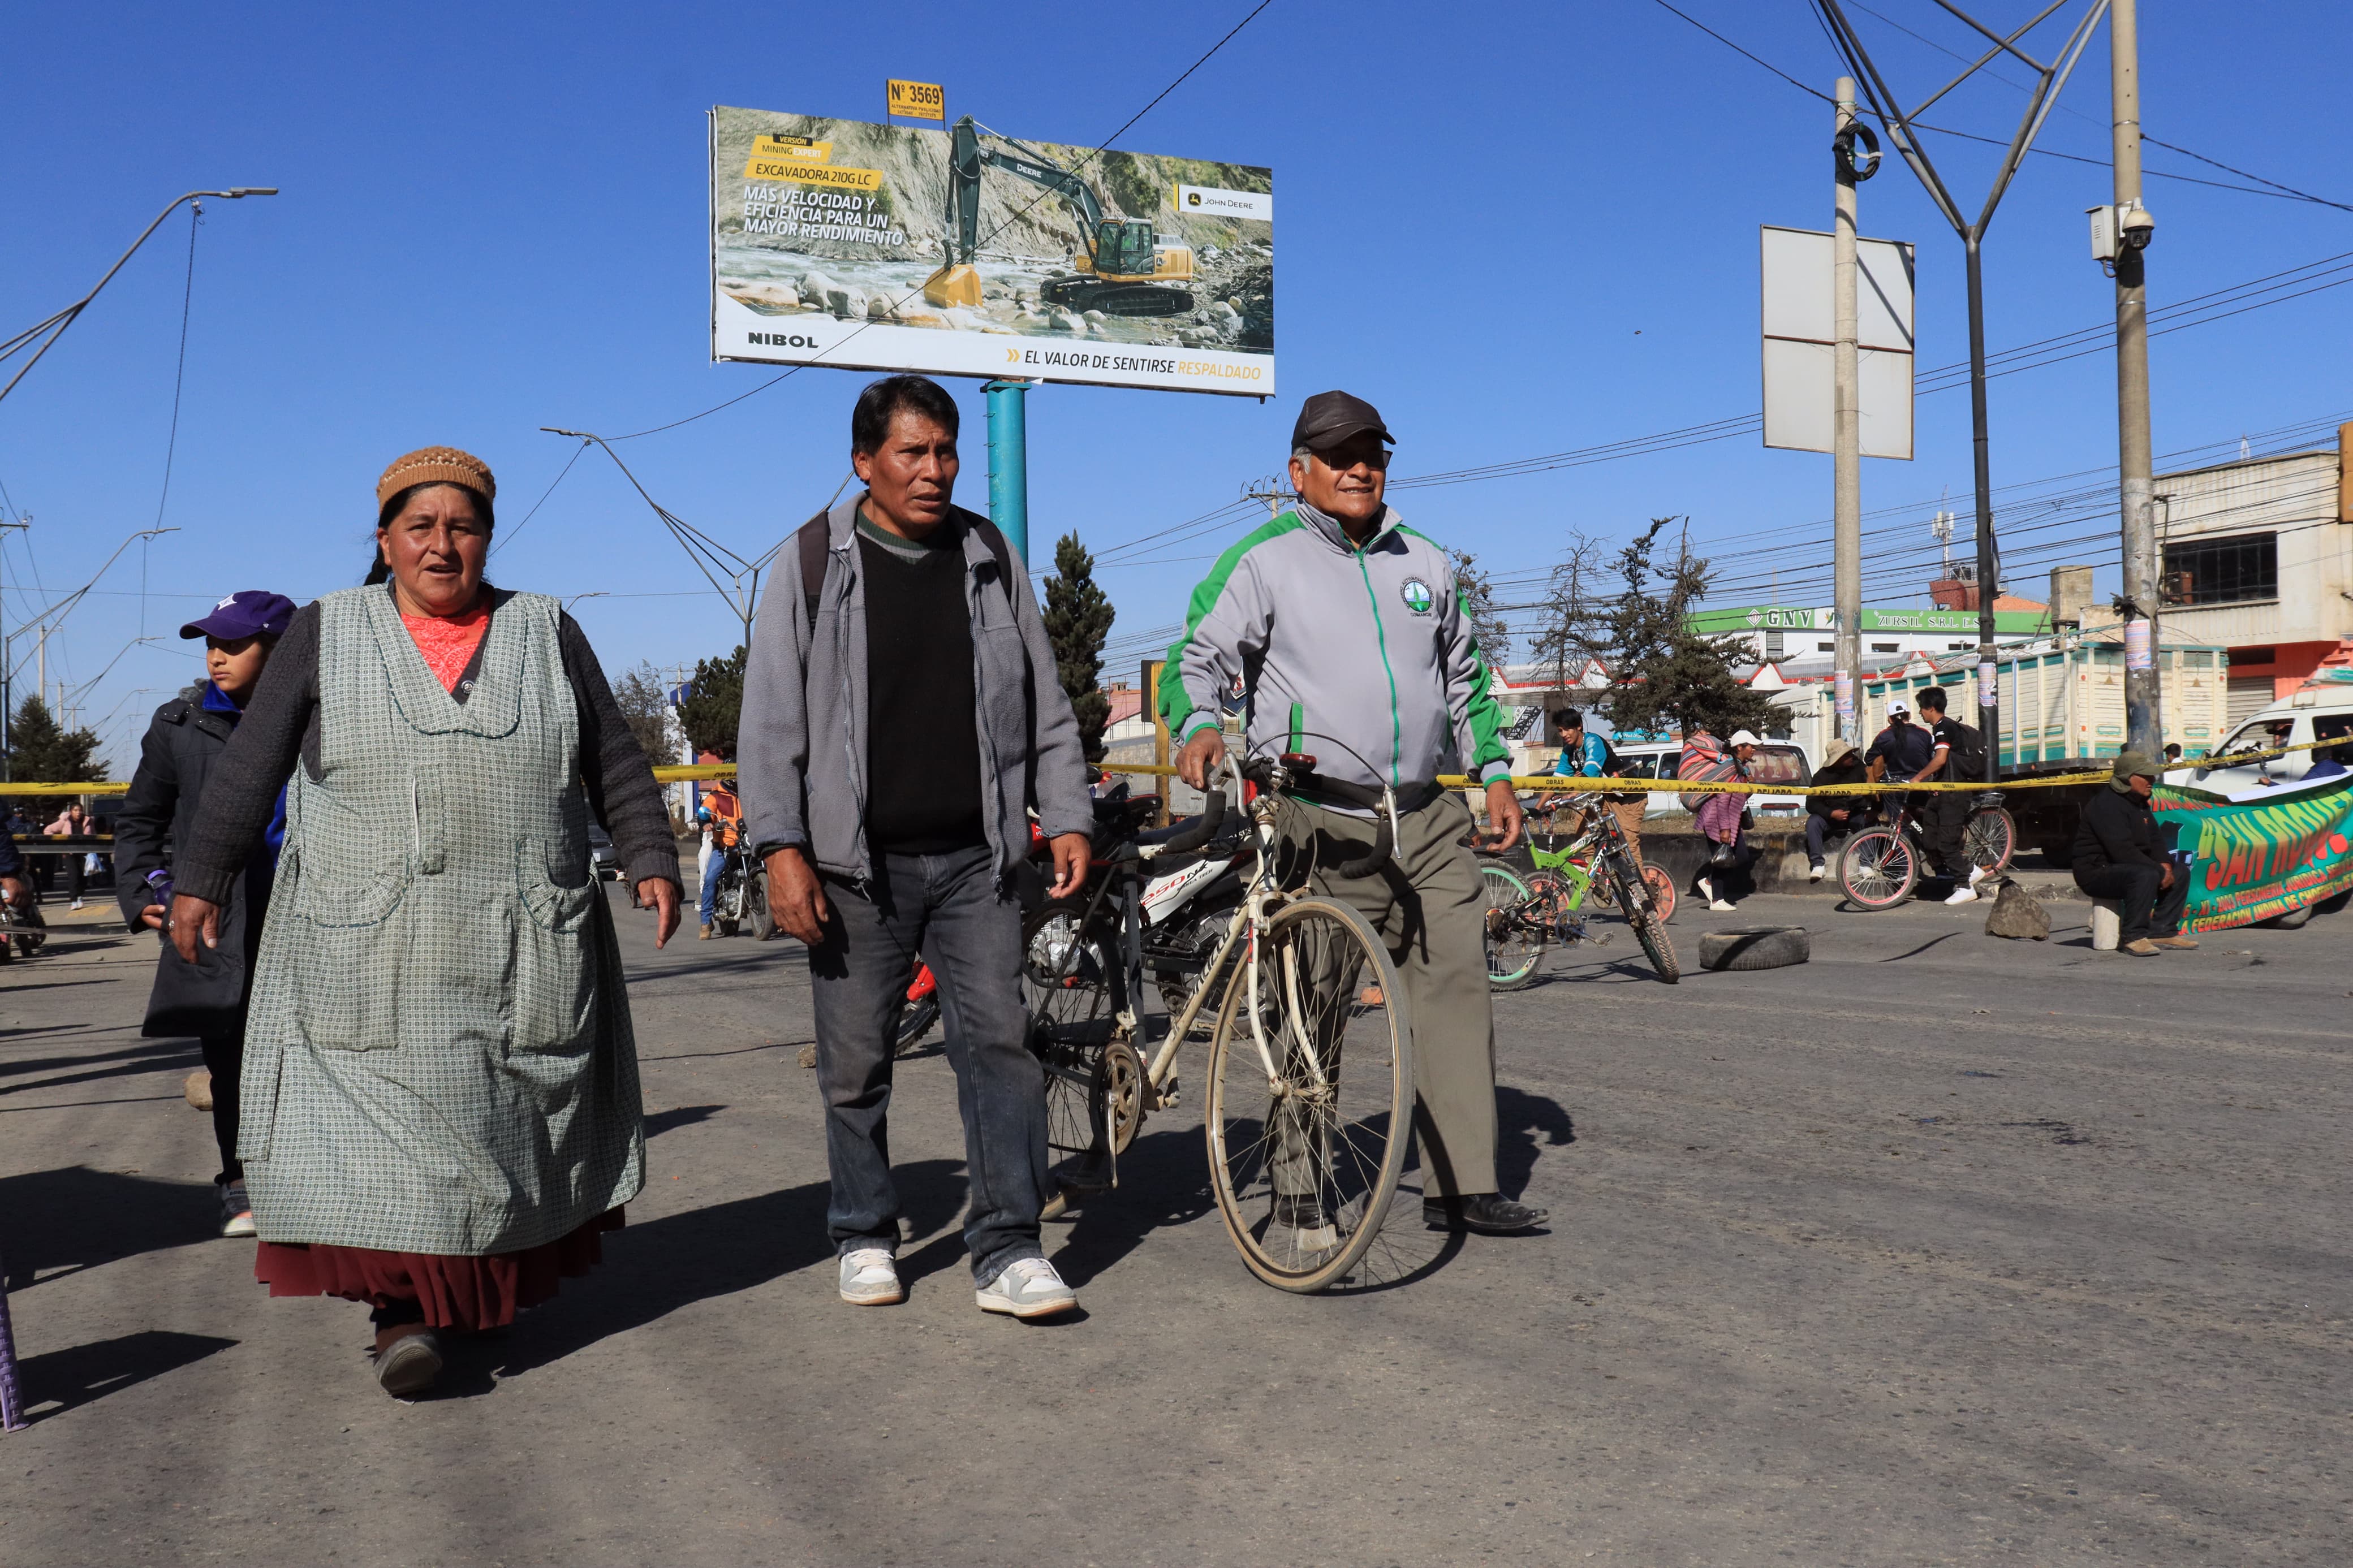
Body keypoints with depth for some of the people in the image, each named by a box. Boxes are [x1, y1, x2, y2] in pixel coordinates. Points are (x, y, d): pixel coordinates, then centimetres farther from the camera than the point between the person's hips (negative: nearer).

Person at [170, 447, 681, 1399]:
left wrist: (650, 859, 3)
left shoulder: (546, 632, 10)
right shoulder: (325, 634, 7)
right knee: (381, 1109, -10)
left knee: (514, 1114, 6)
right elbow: (249, 768, 7)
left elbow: (614, 764, 11)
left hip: (525, 945, 2)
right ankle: (402, 1305, -7)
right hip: (370, 944, -1)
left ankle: (498, 1284, 21)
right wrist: (202, 880, 5)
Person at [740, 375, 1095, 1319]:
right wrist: (781, 848, -10)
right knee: (856, 1065, 6)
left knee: (1000, 1042, -4)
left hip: (977, 859, 2)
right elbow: (771, 718, -1)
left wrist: (1067, 817, 7)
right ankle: (865, 1240, 23)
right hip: (858, 864, -2)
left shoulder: (989, 558, 10)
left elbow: (1042, 702, 14)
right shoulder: (814, 561, 2)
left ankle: (1009, 1252, 2)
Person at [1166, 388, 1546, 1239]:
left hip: (1428, 818, 5)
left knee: (1456, 981, -1)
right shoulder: (1263, 560, 2)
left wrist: (1495, 772, 18)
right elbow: (1198, 656, -3)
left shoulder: (1424, 563, 18)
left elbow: (1465, 678, 26)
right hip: (1320, 825, -5)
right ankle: (1299, 1185, 14)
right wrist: (1198, 725, -24)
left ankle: (1463, 1184, 5)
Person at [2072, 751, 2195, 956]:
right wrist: (2159, 871, -23)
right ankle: (2132, 938, -27)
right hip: (2097, 873, -11)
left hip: (2125, 868, 11)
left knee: (2180, 874, 6)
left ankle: (2161, 932, 1)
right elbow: (2123, 851, -28)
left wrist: (2164, 864, -5)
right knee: (2146, 876, -35)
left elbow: (2155, 840, 16)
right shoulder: (2107, 806, -21)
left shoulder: (2140, 804, 13)